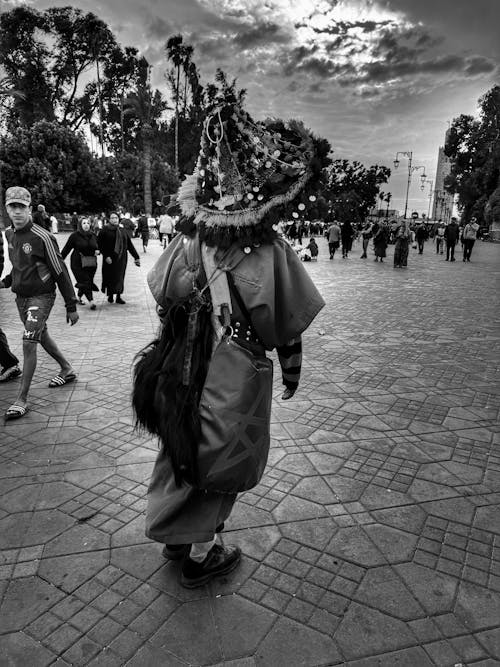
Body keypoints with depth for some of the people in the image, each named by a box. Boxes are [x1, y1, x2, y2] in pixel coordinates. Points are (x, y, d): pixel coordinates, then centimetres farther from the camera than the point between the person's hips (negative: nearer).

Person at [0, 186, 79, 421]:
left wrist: (71, 306, -14)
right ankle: (67, 370, 42)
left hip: (41, 296, -8)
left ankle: (21, 400, -4)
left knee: (28, 343, -12)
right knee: (42, 336, 20)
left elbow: (60, 272, -15)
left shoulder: (42, 237, -18)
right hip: (21, 296, 8)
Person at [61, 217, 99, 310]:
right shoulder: (75, 235, -6)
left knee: (88, 281, 7)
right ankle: (91, 301, -12)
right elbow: (66, 249, -5)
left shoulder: (93, 236, 8)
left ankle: (79, 296, 31)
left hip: (91, 263, 5)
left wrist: (97, 251, 0)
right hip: (78, 263, -4)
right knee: (85, 281, -11)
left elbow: (97, 247, 23)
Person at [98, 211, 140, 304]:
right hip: (110, 259, -4)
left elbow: (129, 245, 12)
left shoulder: (122, 231, 10)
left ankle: (118, 296, 14)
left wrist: (136, 257, 10)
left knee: (120, 277, 6)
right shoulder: (105, 231, -3)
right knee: (111, 277, 1)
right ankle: (110, 296, 17)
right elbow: (100, 245, -6)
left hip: (121, 258, 4)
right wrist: (106, 256, -16)